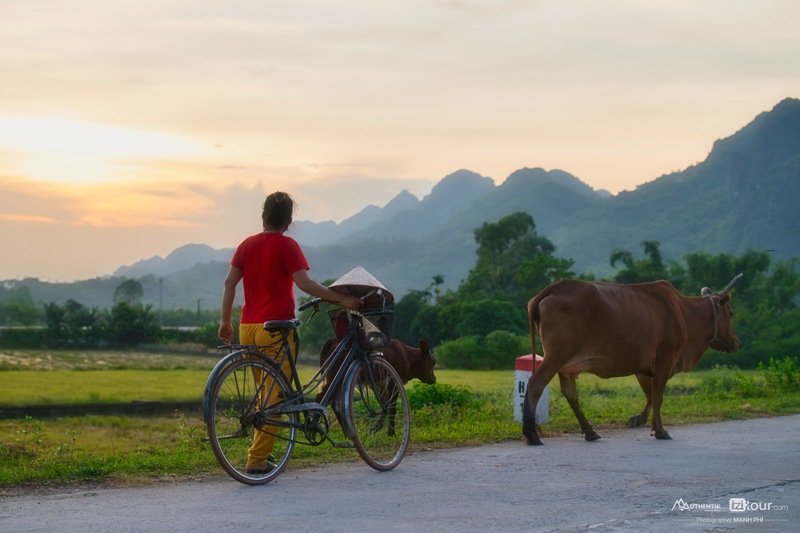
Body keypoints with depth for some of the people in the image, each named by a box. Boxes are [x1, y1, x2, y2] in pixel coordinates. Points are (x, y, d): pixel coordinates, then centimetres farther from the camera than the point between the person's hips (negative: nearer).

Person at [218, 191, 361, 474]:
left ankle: (261, 452, 19)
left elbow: (229, 283, 10)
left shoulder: (247, 245, 11)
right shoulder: (286, 246, -7)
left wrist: (225, 321, 15)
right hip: (275, 328, -6)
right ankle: (257, 459, -5)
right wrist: (342, 299, -8)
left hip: (248, 328, 6)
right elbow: (305, 283, -14)